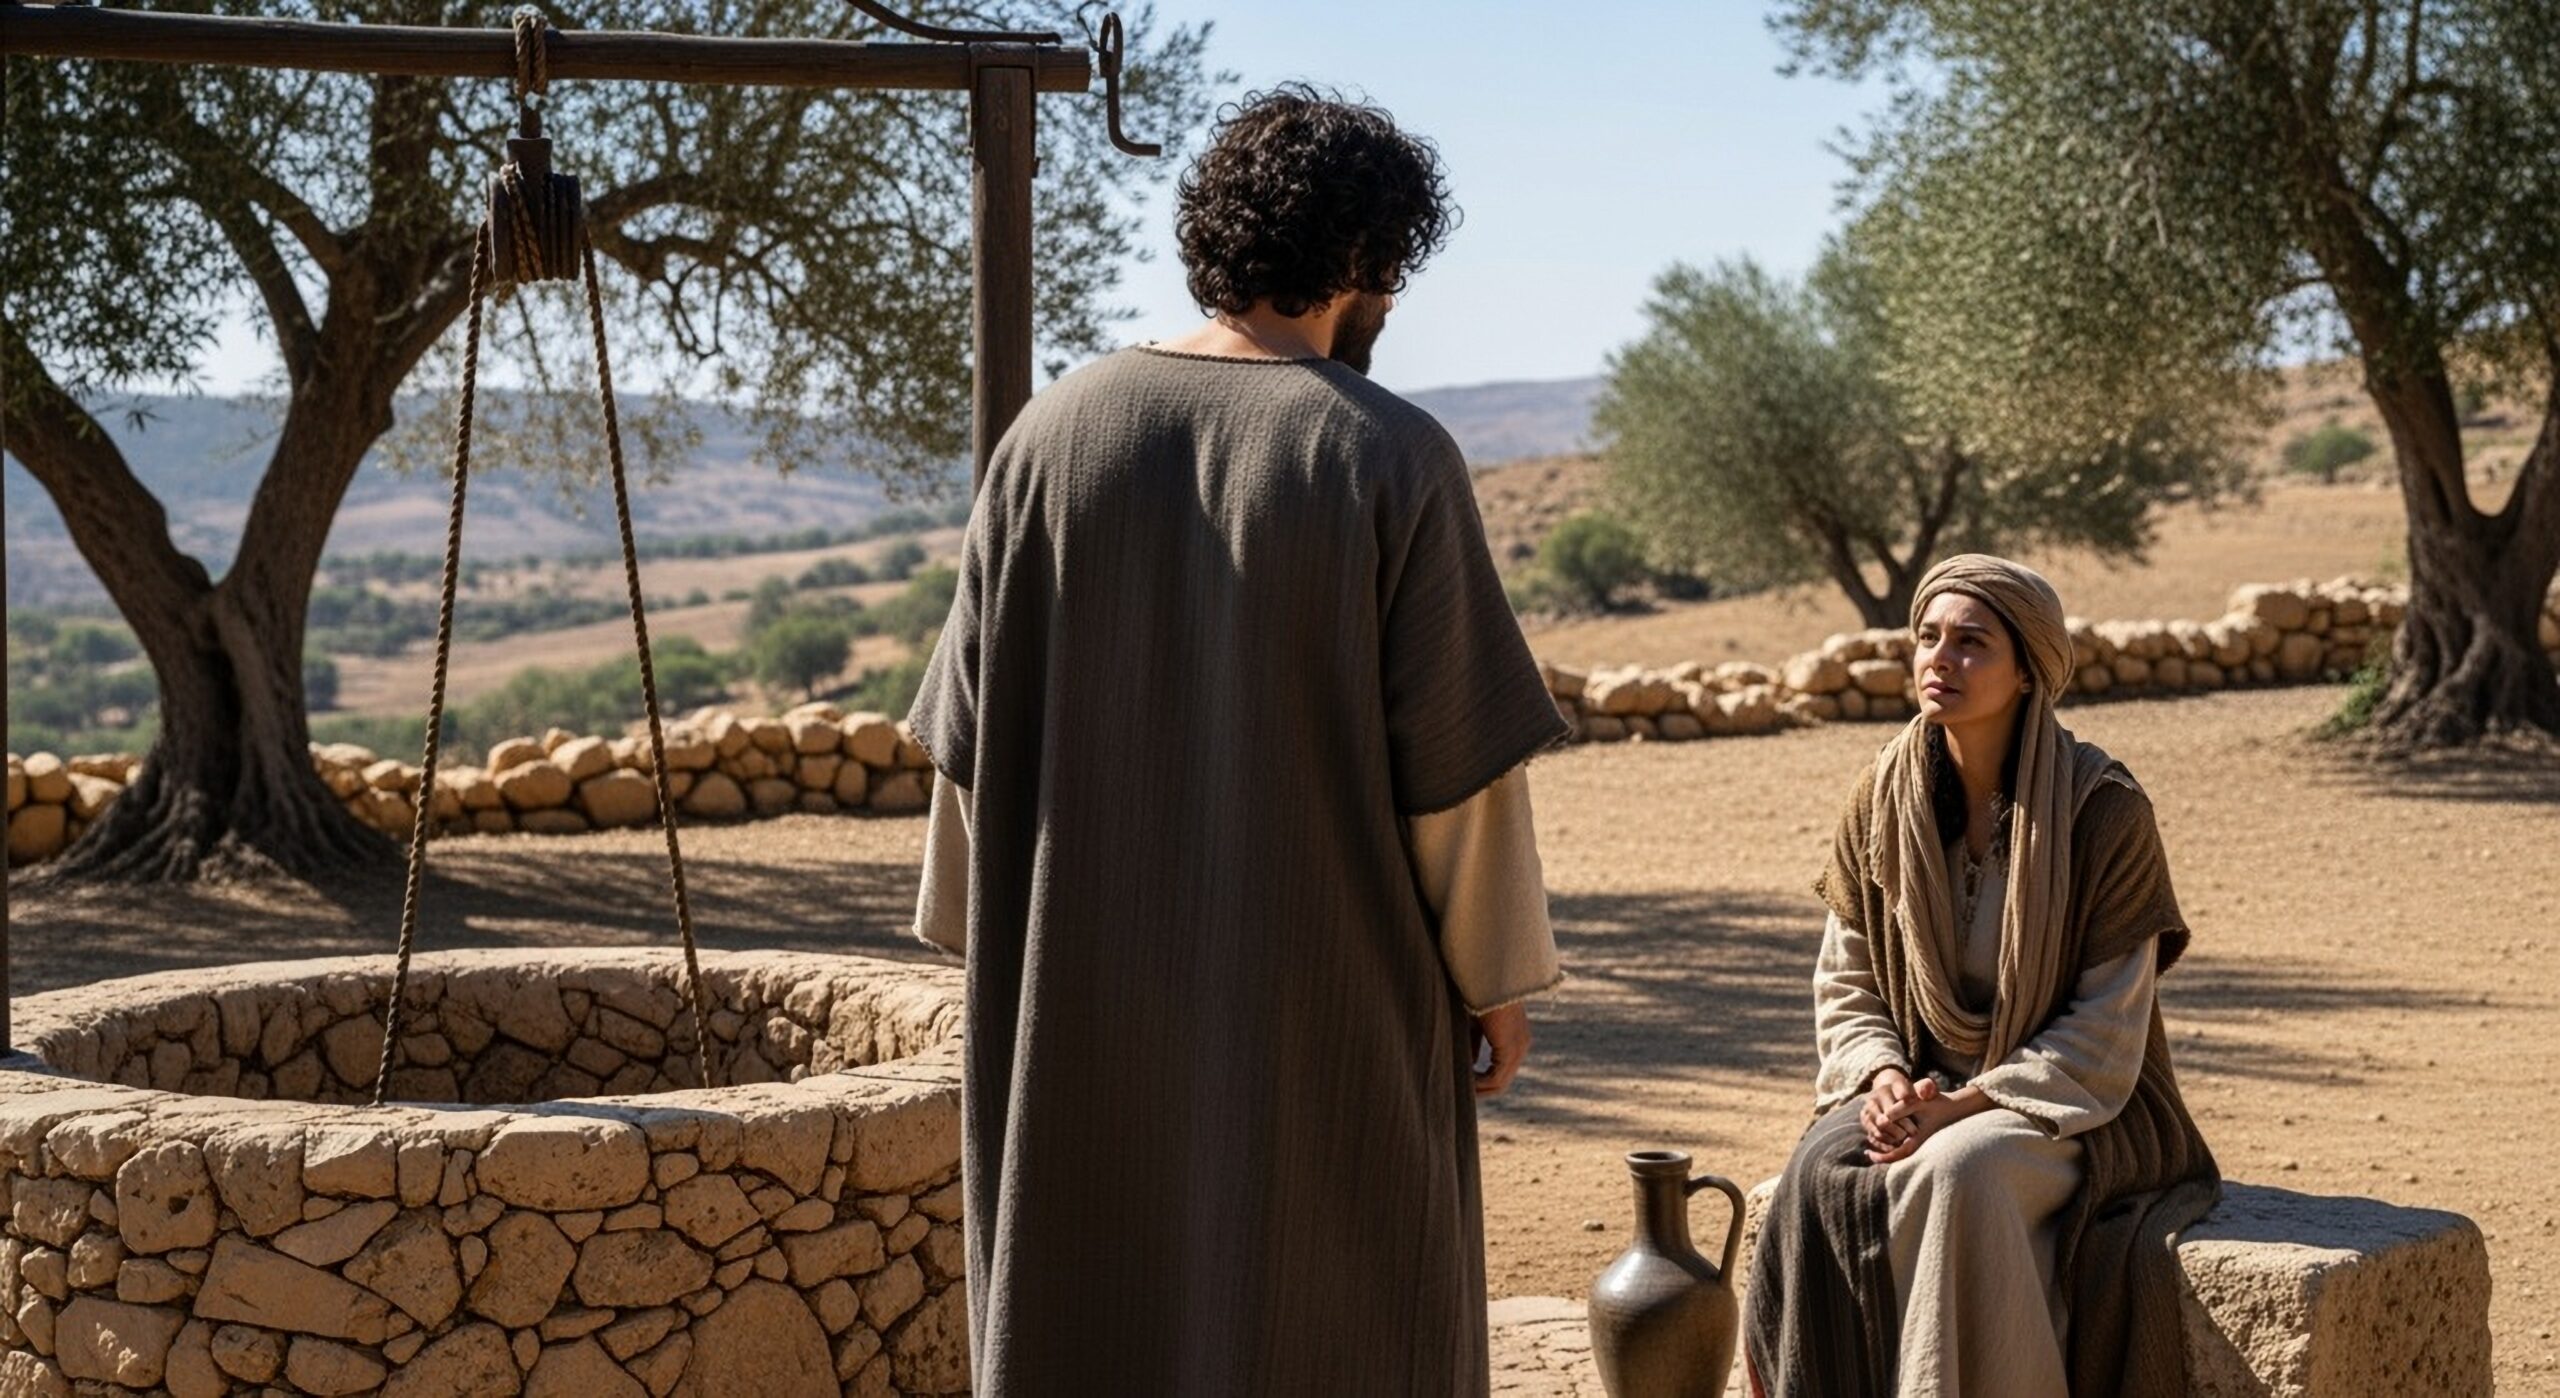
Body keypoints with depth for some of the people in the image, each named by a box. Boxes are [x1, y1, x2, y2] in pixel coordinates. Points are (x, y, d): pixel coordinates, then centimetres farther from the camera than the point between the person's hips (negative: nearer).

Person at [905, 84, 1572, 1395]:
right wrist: (1496, 976, 2)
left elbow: (972, 735, 3)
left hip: (1085, 1002, 4)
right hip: (1321, 1009, -3)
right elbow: (1458, 752, -10)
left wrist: (1000, 950, 15)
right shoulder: (1388, 457, -12)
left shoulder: (1052, 432, -1)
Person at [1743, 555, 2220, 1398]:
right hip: (1923, 1092, 4)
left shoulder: (2104, 812, -12)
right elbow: (1845, 983, 8)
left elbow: (2104, 1038, -12)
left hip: (2072, 1108, -4)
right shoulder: (1884, 799, 1)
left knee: (1955, 1172, -35)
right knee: (1821, 1178, -27)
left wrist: (1968, 1103, -21)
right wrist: (1884, 1078, -12)